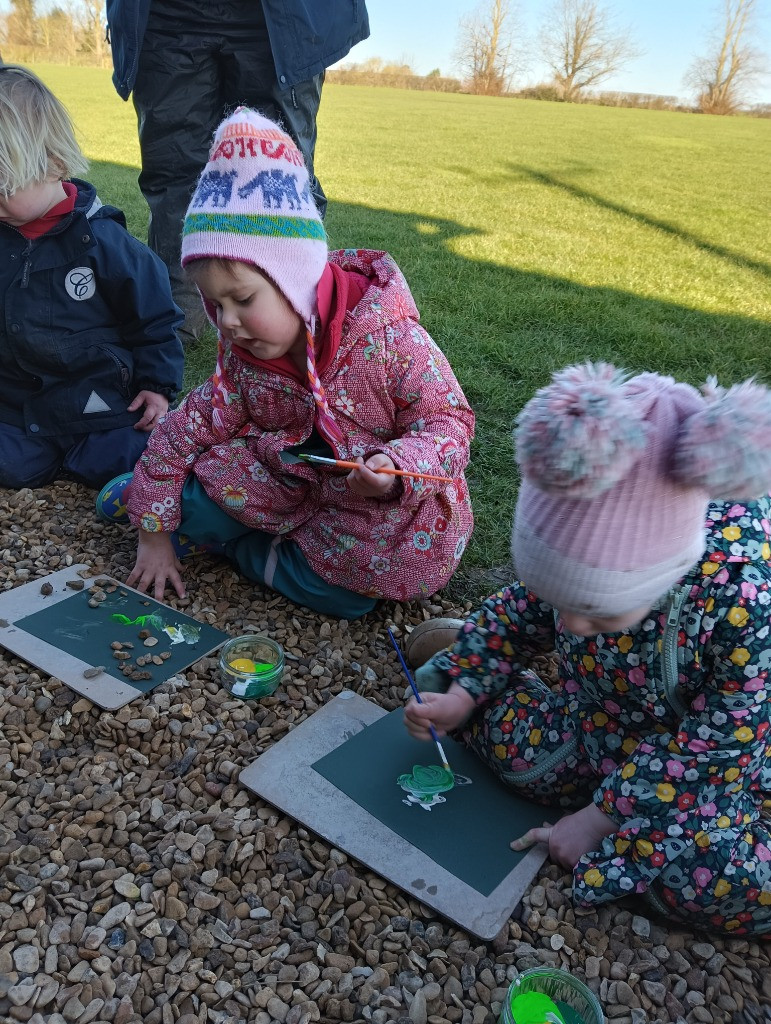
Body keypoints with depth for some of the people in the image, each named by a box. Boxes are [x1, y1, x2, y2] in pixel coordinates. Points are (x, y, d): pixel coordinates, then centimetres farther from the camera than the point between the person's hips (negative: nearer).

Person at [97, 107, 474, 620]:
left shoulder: (386, 334, -24)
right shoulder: (243, 357, -9)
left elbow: (450, 420, -18)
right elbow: (192, 425, -2)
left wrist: (397, 470, -39)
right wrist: (155, 533, 0)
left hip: (395, 506, -3)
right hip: (296, 477, 3)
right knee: (210, 474, -17)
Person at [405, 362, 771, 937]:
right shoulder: (587, 547, -26)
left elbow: (711, 746, -25)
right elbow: (524, 612, -5)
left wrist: (602, 815, -19)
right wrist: (463, 693, -15)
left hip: (720, 755, -3)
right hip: (608, 709, 3)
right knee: (513, 738, -18)